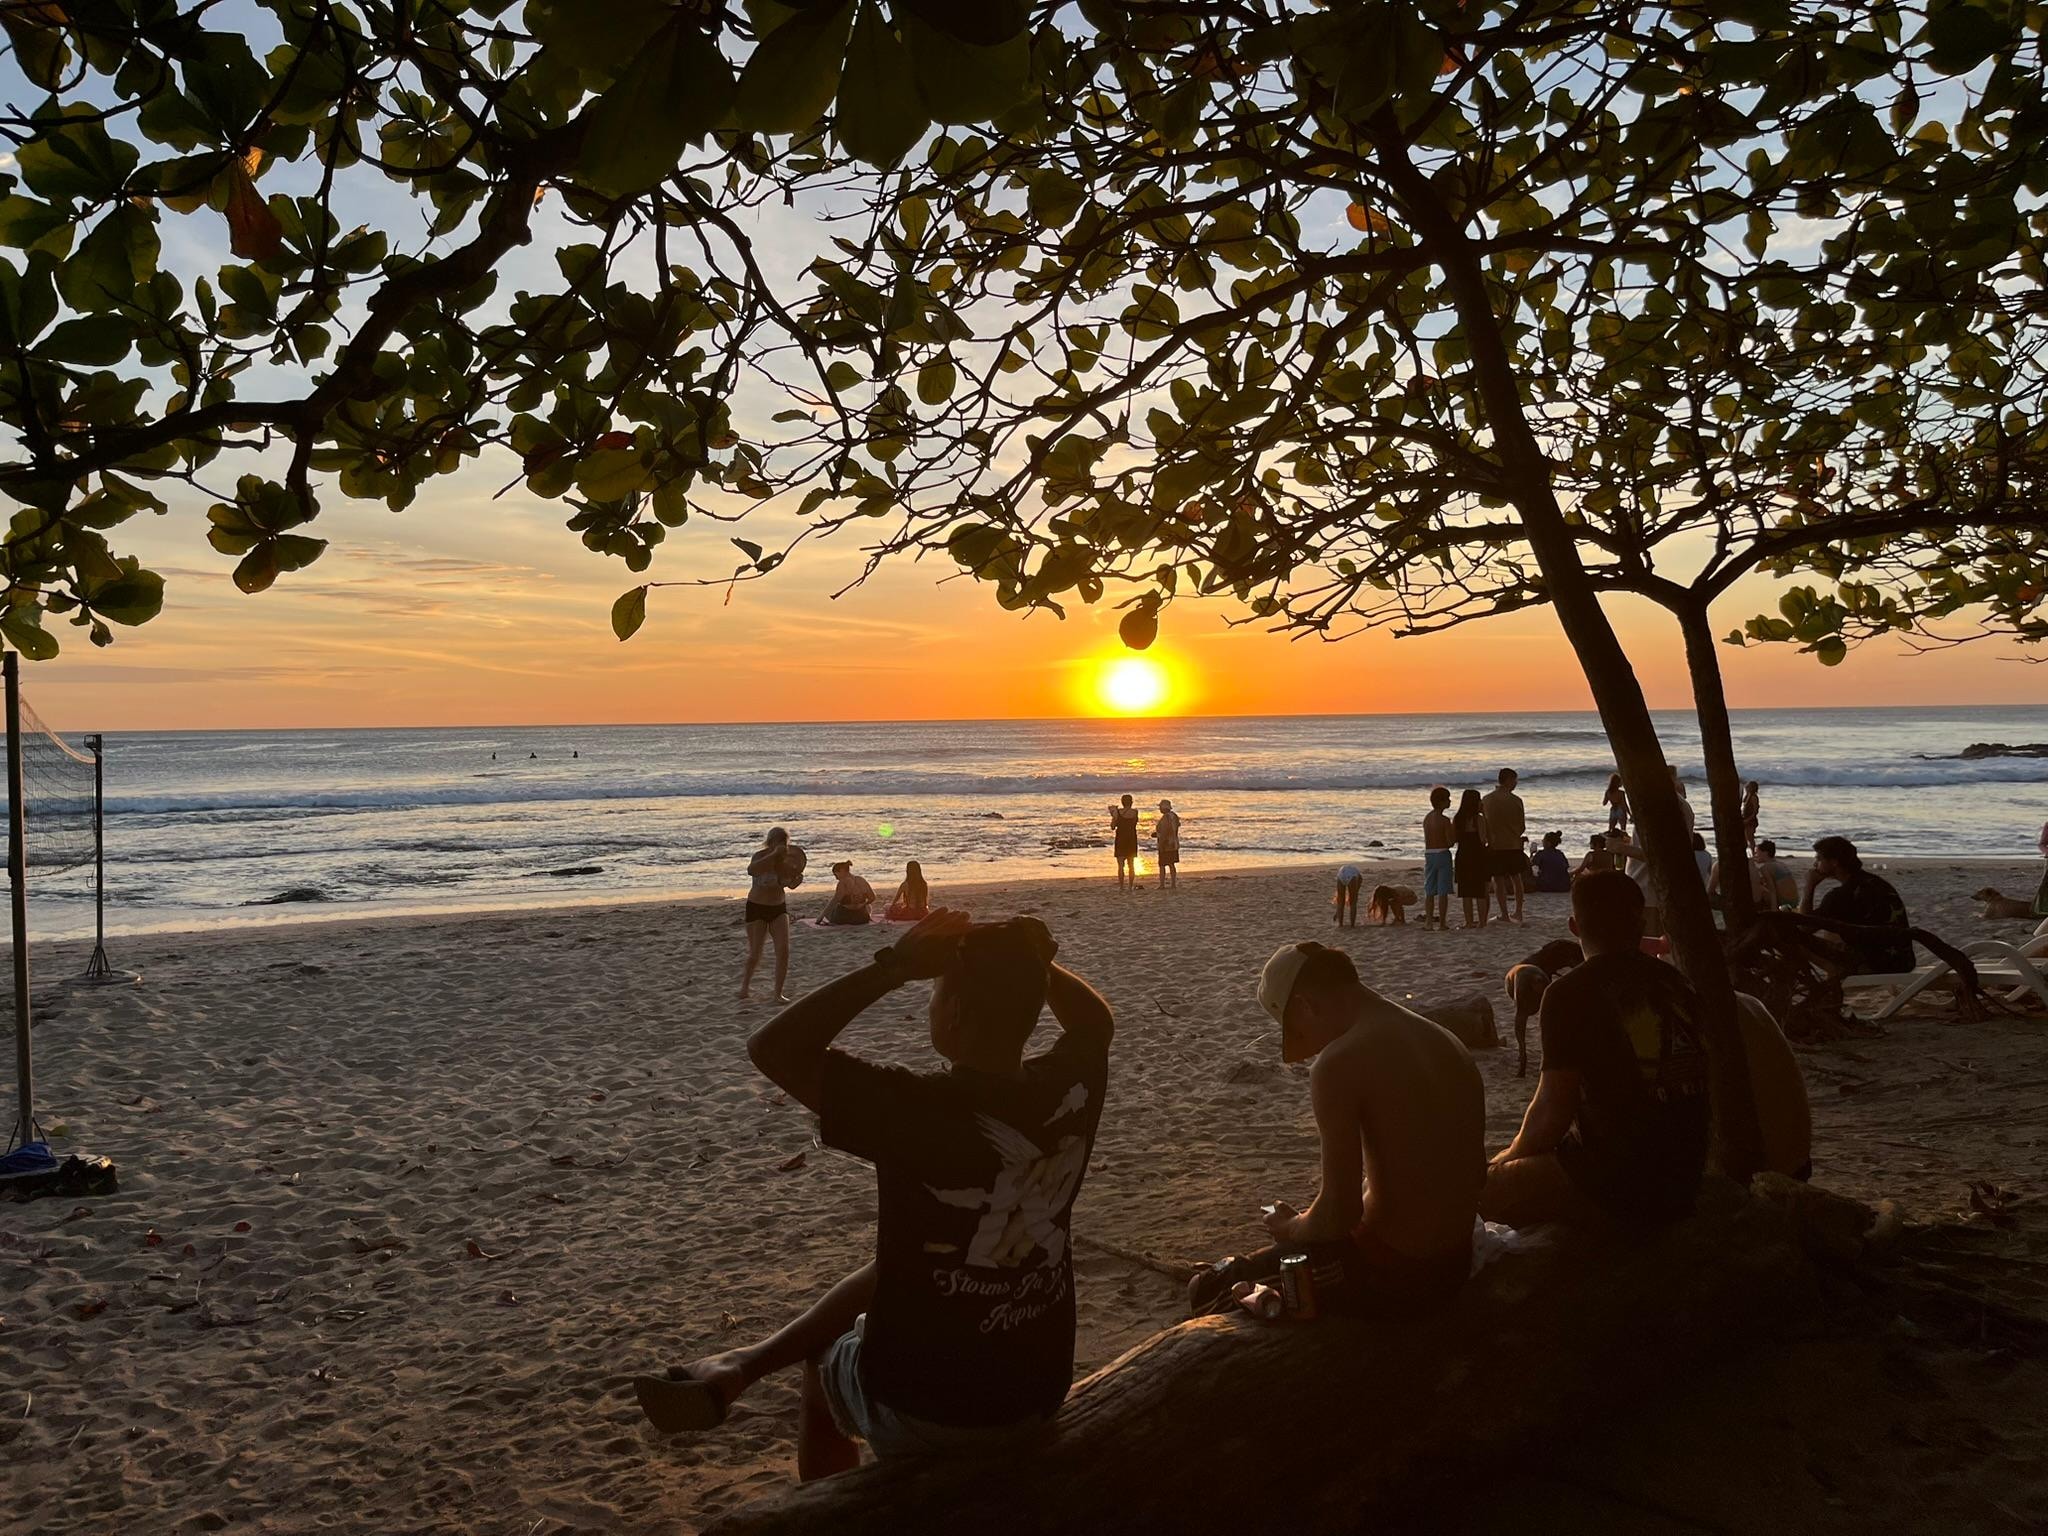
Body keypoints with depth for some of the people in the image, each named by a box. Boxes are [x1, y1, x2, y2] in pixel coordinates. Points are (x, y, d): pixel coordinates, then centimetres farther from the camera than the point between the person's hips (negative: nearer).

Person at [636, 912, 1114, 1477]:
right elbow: (1097, 1020, 12)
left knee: (825, 1357, 30)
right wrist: (1024, 958, 0)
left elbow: (771, 1048, -22)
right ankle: (739, 1366, 31)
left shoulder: (917, 1108, -29)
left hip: (925, 1416, -4)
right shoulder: (1069, 1090, -12)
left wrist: (894, 965, -22)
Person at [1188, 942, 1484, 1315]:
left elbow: (1338, 1215, -20)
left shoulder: (1338, 1065, -20)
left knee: (1208, 1291, 7)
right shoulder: (1443, 1039, 5)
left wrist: (1291, 1228, 1)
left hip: (1391, 1270, -9)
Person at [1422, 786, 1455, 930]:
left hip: (1428, 854, 6)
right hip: (1442, 854, -6)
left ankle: (1429, 921, 8)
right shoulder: (1444, 820, -13)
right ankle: (1442, 922, 1)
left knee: (1429, 891, 9)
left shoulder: (1426, 819, 7)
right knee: (1443, 892, -1)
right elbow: (1450, 842, -12)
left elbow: (1427, 840, 11)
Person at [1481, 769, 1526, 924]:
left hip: (1494, 845, 0)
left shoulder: (1487, 799, -4)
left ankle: (1504, 914, 2)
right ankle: (1518, 912, 17)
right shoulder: (1515, 800, -7)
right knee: (1516, 878, 15)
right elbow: (1522, 826, 0)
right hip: (1513, 845, 1)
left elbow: (1484, 824, 0)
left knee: (1498, 880, 4)